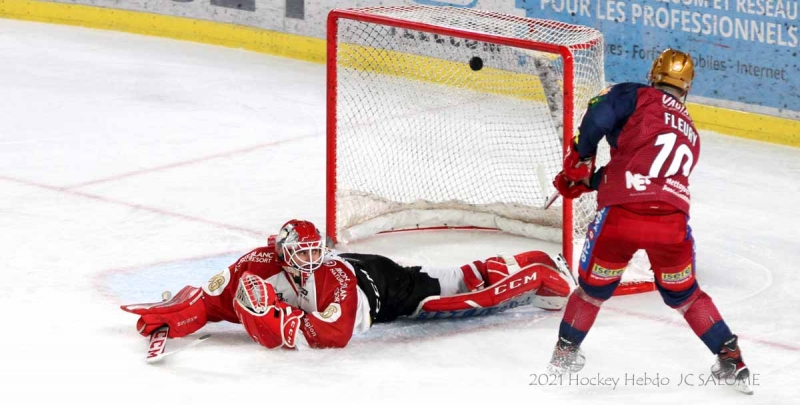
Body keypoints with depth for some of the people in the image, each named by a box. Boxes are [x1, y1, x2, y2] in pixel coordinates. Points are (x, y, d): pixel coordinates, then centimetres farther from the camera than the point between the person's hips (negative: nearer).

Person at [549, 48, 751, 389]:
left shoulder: (637, 96, 11)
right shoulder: (691, 135, 30)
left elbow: (599, 116, -6)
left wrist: (580, 161, 8)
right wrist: (590, 181, 34)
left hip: (621, 215, -3)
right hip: (671, 223, 3)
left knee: (594, 286, 20)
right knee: (683, 293, 26)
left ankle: (565, 352, 33)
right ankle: (731, 358, 24)